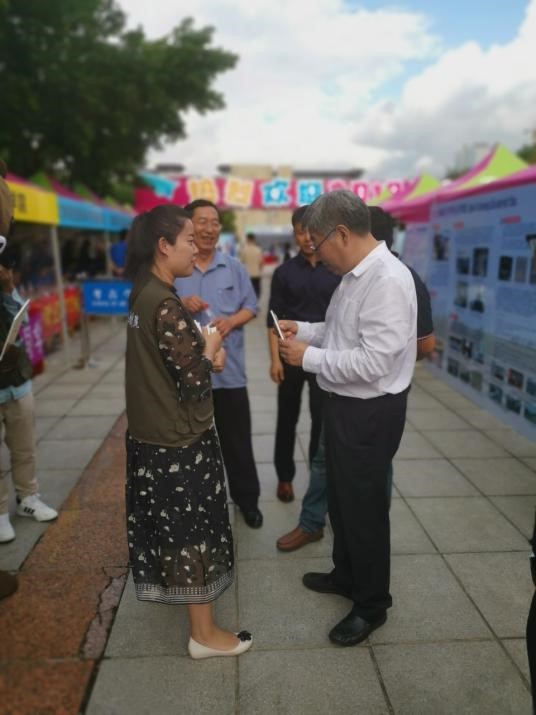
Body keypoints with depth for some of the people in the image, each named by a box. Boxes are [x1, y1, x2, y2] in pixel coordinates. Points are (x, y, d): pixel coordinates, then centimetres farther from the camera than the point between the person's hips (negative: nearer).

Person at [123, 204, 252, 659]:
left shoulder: (142, 296, 6)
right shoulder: (166, 305, -24)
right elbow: (193, 382, -22)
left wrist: (204, 353, 1)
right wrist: (210, 349, -5)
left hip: (151, 433, 9)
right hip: (180, 439, -9)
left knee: (171, 524, 25)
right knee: (193, 530, 5)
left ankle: (171, 585, 47)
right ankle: (205, 634, 22)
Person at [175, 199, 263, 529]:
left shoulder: (235, 268, 5)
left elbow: (251, 307, 6)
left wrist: (231, 321, -14)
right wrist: (181, 306, -18)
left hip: (229, 369, 1)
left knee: (237, 440, 12)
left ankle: (247, 499, 31)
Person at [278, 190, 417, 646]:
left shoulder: (388, 281, -24)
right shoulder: (355, 275, 6)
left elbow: (372, 362, -28)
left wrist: (309, 357, -20)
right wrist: (303, 329, 4)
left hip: (370, 412, -9)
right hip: (345, 404, 10)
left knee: (365, 508, 8)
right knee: (342, 498, 24)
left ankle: (372, 605, 32)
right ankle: (346, 575, 47)